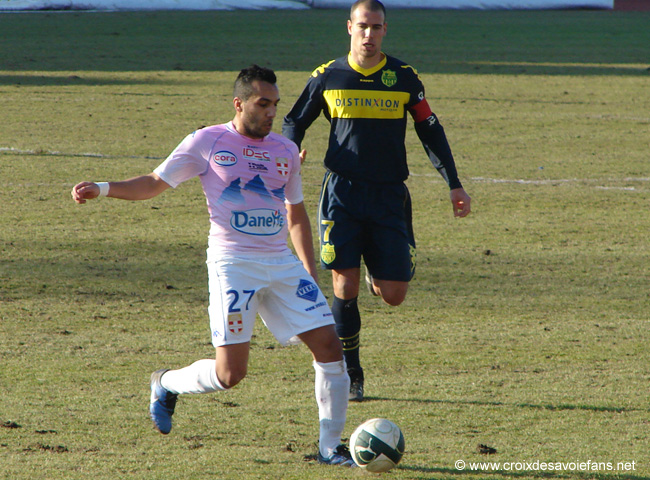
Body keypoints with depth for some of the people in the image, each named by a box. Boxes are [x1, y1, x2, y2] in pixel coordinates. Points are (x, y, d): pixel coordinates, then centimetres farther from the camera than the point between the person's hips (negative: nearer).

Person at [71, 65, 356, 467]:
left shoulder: (285, 151, 13)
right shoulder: (207, 142, -1)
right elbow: (155, 183, 5)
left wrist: (311, 274, 16)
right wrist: (102, 188, -11)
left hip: (283, 264, 5)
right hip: (233, 264, -5)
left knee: (330, 347, -5)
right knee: (230, 374, -11)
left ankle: (331, 448, 6)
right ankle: (166, 384, 21)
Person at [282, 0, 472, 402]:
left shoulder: (404, 78, 4)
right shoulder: (328, 77, 3)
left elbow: (431, 131, 10)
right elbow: (295, 122, 14)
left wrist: (454, 184, 5)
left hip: (389, 195, 1)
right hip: (343, 192, -1)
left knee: (394, 294, -4)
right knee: (345, 287, -9)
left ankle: (378, 277, 34)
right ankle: (350, 375, 6)